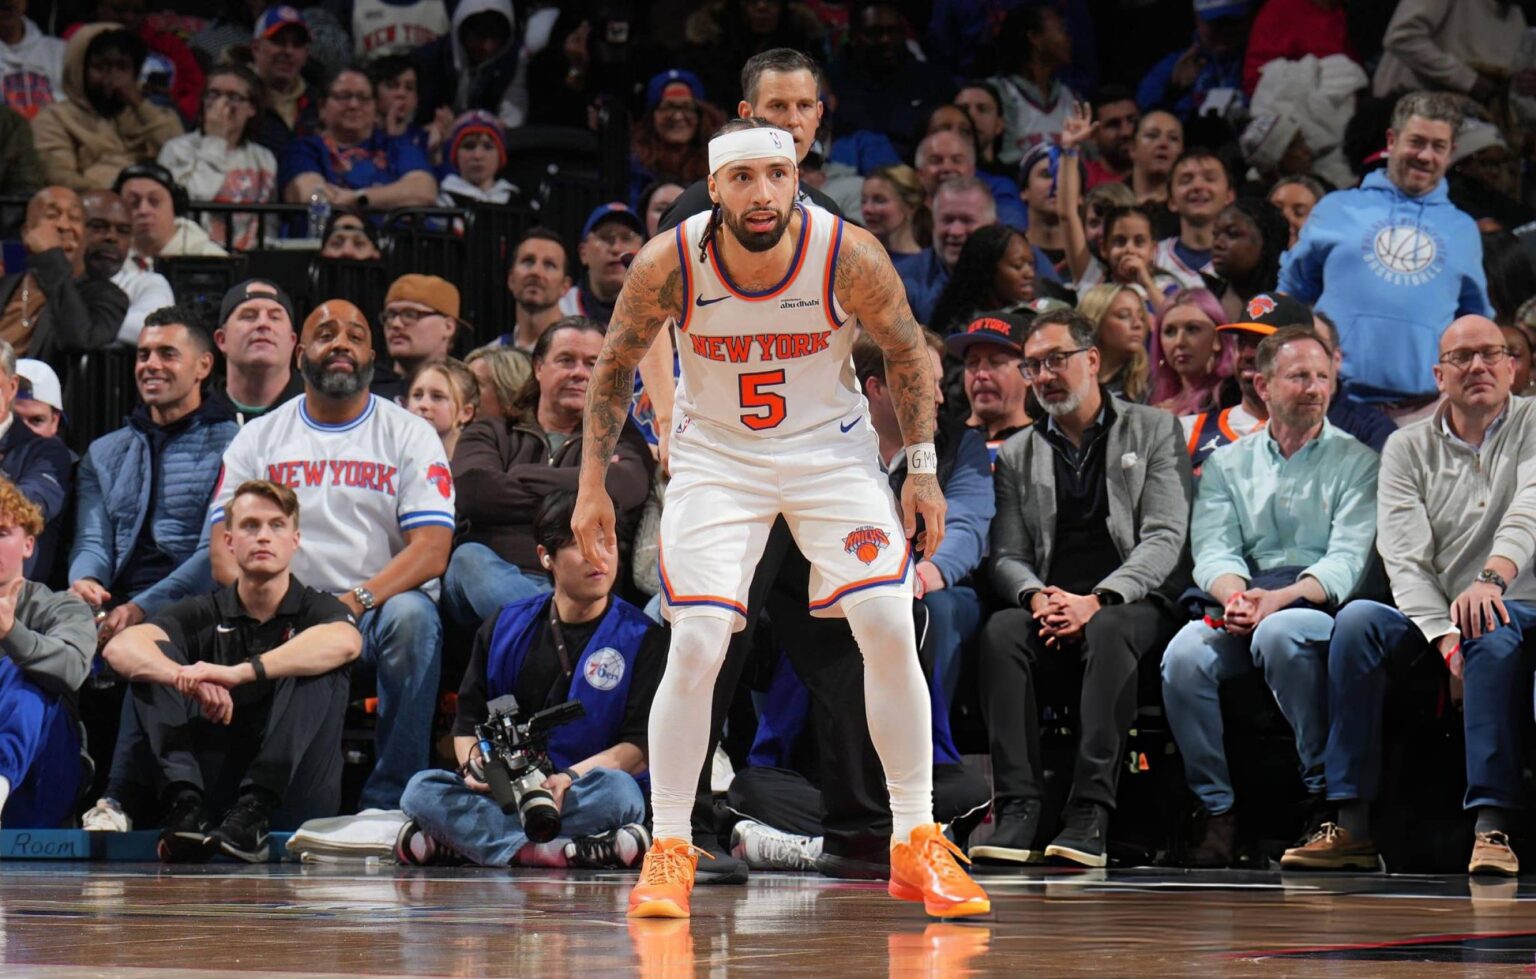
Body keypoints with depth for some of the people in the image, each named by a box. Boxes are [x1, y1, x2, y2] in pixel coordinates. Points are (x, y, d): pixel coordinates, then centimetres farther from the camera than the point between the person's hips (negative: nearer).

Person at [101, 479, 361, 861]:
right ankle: (185, 807, -34)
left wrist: (239, 673, -33)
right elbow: (120, 647, -10)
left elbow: (344, 642, -22)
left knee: (320, 670, -21)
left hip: (291, 797, -2)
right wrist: (188, 679, -32)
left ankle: (253, 812, -37)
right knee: (153, 663, -11)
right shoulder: (204, 614, 11)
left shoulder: (317, 610, 6)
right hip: (213, 781, 2)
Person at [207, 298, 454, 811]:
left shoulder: (410, 435, 8)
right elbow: (223, 543, 6)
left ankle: (387, 803, -30)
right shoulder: (259, 437, 15)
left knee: (411, 616, -36)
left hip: (379, 604, -1)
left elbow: (431, 550, -4)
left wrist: (357, 601, -21)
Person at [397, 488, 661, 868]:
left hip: (581, 794, -3)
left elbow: (643, 746, -5)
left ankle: (460, 837, -31)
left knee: (616, 790, -37)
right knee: (421, 790, -25)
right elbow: (468, 720, 14)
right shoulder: (504, 628, 13)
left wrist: (571, 776, -22)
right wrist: (474, 764, -10)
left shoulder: (641, 637, 3)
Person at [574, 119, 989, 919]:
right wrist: (592, 486, -3)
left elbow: (905, 350, -3)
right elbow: (615, 366, -3)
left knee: (890, 629, -11)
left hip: (829, 448, 0)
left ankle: (915, 847, 2)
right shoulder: (668, 265, -20)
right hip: (716, 454, 0)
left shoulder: (851, 256, -21)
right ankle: (668, 852, 1)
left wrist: (922, 470, -2)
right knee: (695, 645, -14)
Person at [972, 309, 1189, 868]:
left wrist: (1096, 601, -17)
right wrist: (1037, 597, -14)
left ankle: (1090, 814, -43)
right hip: (1050, 609, 3)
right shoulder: (1016, 455, 20)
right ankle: (1018, 809, -37)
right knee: (1001, 630, -31)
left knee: (1108, 630, -38)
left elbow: (1166, 539, -1)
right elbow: (1007, 556, 11)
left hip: (1133, 606, -3)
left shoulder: (1153, 432, 10)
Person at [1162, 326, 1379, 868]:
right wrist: (1235, 594, -19)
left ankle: (1325, 795, -24)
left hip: (1320, 608, -3)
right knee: (1184, 654, -30)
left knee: (1281, 633, -38)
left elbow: (1347, 559, -3)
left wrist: (1277, 600, -21)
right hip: (1239, 607, 3)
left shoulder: (1356, 462, 11)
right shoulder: (1227, 464, 20)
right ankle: (1218, 812, -19)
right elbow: (1213, 549, 6)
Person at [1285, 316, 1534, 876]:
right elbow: (1405, 557, -4)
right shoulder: (1408, 449, 9)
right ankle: (1350, 828, -31)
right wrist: (1447, 641, -21)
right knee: (1358, 620, -27)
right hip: (1429, 626, 2)